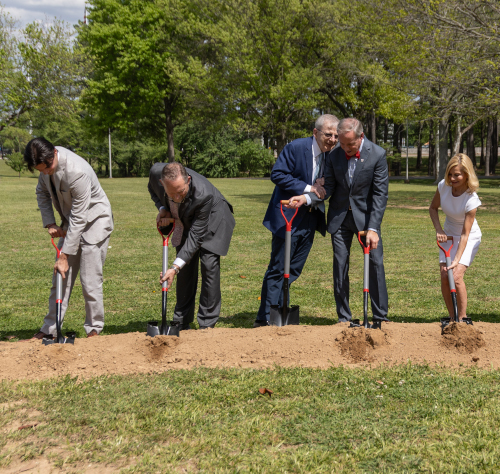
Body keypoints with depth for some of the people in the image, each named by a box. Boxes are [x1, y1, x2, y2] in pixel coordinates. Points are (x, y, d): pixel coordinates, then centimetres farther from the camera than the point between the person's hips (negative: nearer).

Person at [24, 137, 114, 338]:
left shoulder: (77, 172, -34)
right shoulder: (47, 161, -10)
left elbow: (79, 218, -29)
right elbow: (42, 192, 10)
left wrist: (64, 256, -25)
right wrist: (49, 223, -3)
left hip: (95, 220, -7)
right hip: (70, 223, 7)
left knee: (90, 280, -7)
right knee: (61, 276, 8)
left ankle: (94, 328, 9)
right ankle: (50, 328, 16)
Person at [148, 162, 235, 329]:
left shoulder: (203, 194, -42)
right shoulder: (156, 172, -29)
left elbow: (196, 235, -35)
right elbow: (152, 189, 0)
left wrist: (175, 267, -39)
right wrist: (162, 208, -20)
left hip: (212, 219, -5)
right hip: (185, 219, 5)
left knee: (209, 263, -16)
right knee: (185, 266, 2)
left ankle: (207, 324, -7)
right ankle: (182, 322, 13)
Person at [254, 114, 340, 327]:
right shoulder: (296, 147, -14)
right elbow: (277, 174, -16)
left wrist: (323, 184, -9)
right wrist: (307, 187, -21)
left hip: (310, 219, 7)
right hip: (288, 216, -6)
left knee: (294, 270, 11)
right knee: (278, 269, -3)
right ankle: (265, 319, 5)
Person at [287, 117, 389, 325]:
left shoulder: (377, 155, -15)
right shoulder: (334, 156, -7)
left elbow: (380, 194, -16)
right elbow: (328, 188, -3)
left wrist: (373, 228, -23)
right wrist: (304, 197, -23)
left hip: (366, 216, -2)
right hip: (340, 216, 2)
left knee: (375, 263, -2)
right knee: (340, 265, 2)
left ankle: (380, 316, 9)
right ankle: (343, 317, 12)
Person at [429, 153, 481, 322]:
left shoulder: (471, 200, -30)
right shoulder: (443, 186, -17)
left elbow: (465, 234, -28)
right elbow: (433, 208, 3)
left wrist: (457, 260, -33)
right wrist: (439, 230, -10)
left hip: (469, 238, -5)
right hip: (449, 235, 5)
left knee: (456, 276, -20)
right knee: (444, 278, -5)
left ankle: (462, 318, -4)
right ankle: (452, 317, 11)